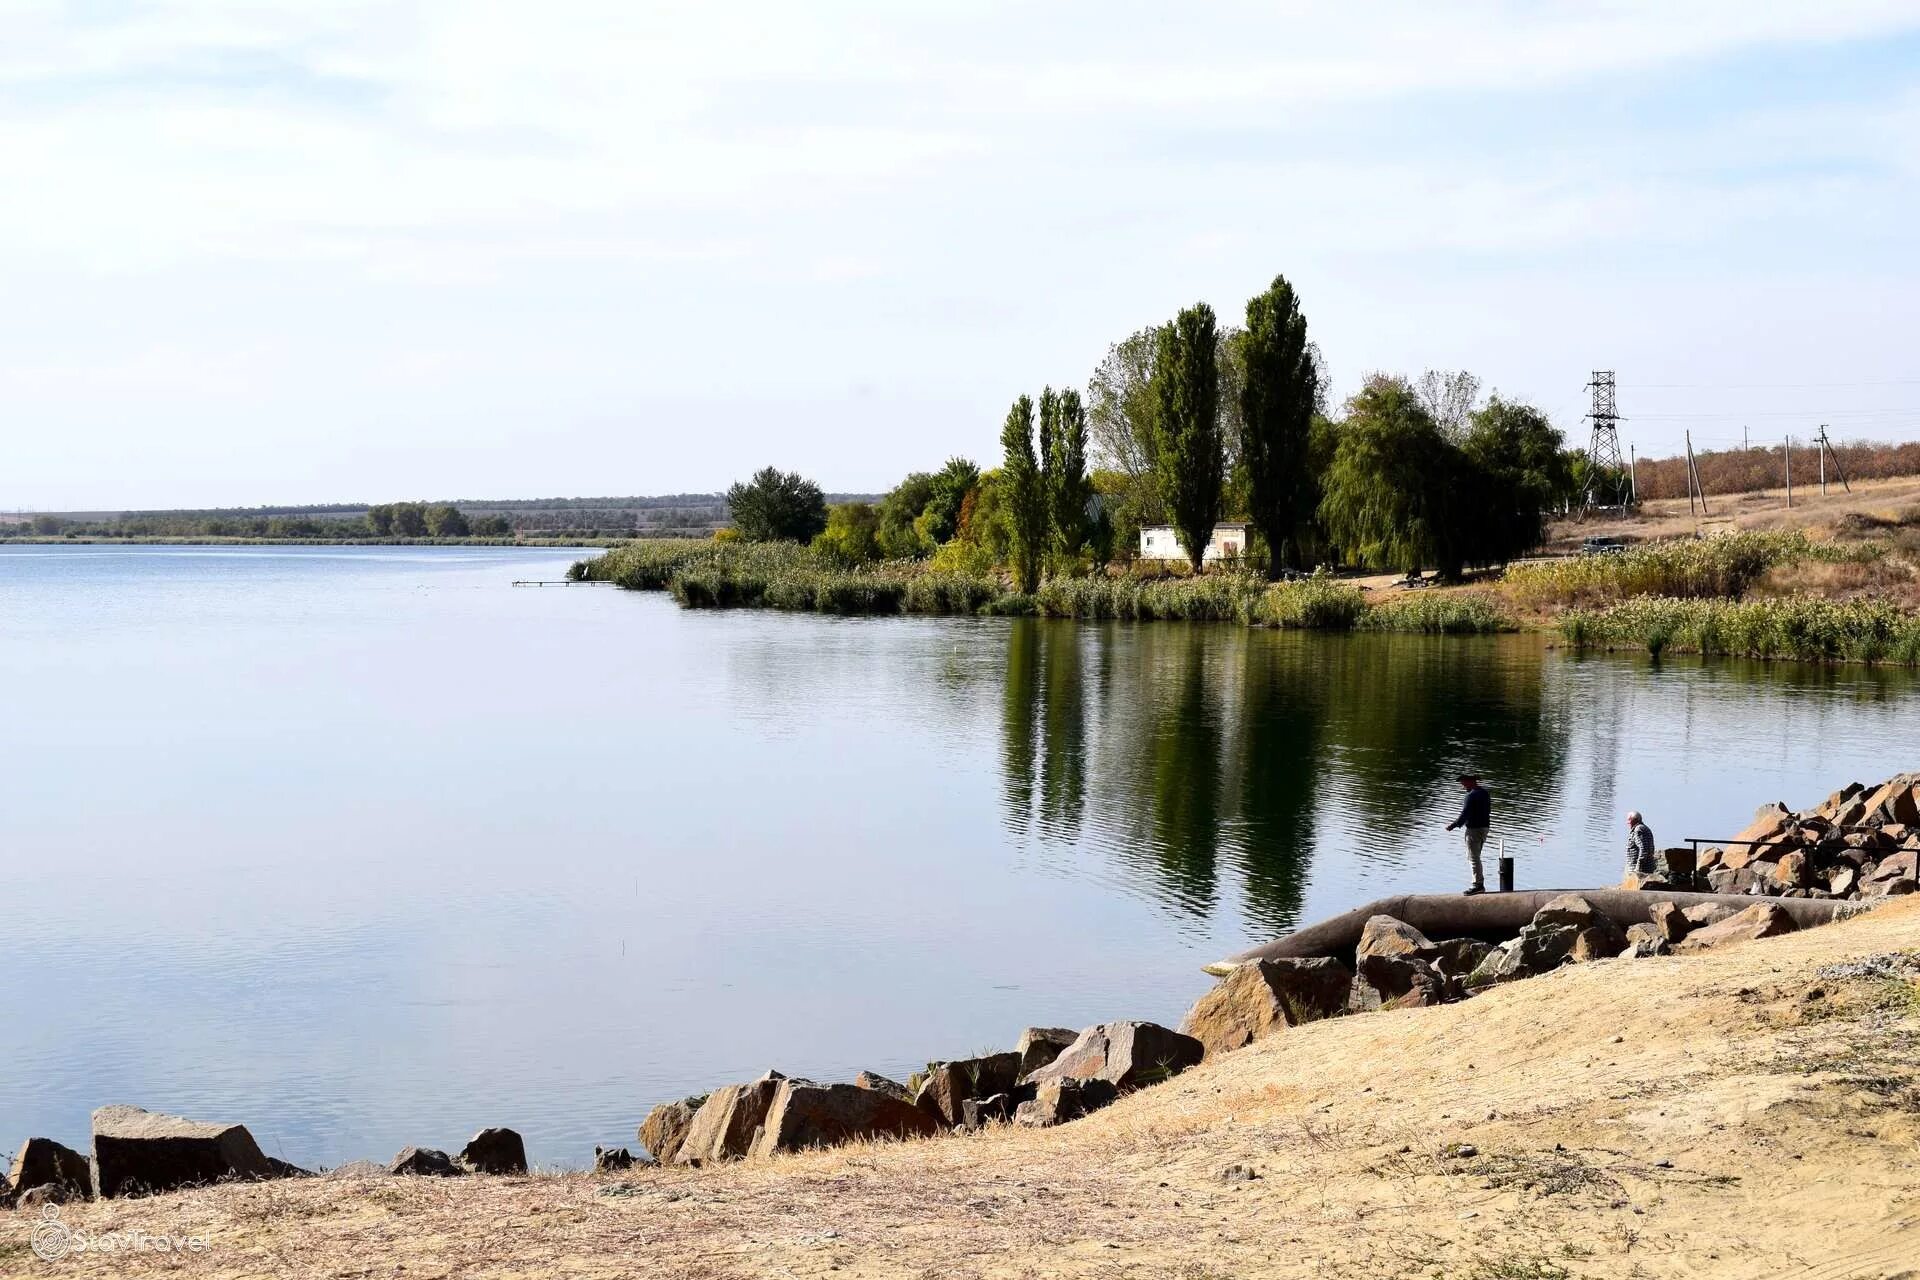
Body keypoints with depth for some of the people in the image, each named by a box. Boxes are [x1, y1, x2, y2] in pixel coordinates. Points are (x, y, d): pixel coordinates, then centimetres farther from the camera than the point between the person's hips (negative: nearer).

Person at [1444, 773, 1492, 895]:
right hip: (1484, 827, 9)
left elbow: (1464, 814, -19)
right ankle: (1480, 884, 17)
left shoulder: (1471, 795, -17)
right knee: (1475, 857, 16)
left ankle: (1478, 884, -9)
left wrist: (1453, 825, -8)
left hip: (1473, 829, -9)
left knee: (1473, 858, -6)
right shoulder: (1485, 793, 11)